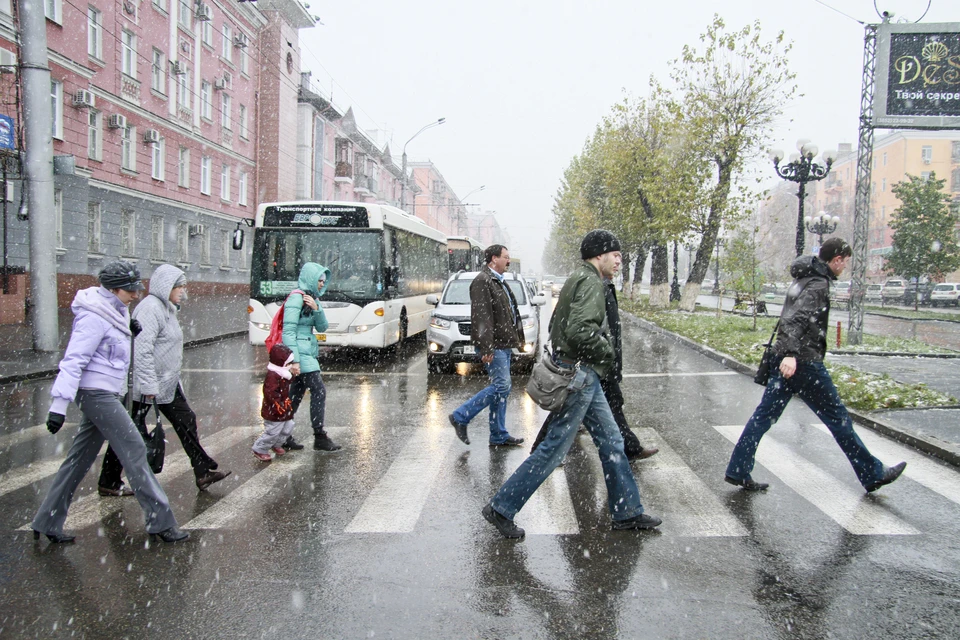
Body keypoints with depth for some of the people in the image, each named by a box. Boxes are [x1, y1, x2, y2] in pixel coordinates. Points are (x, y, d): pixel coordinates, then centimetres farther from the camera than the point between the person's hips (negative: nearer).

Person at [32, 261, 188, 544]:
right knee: (134, 451, -8)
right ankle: (160, 521, -3)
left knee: (79, 458, 13)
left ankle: (47, 523, 22)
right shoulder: (95, 317, -16)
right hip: (97, 393, -10)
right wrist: (59, 404, -23)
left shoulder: (116, 311, 13)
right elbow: (73, 361, -20)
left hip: (105, 395, 10)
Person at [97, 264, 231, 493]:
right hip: (146, 386, -10)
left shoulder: (167, 308, 14)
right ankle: (108, 483, 16)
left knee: (187, 423, 9)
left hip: (167, 384, 10)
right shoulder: (150, 308, -19)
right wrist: (148, 386, -27)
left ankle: (204, 471, 15)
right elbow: (142, 349, -26)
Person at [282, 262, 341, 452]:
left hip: (307, 353, 9)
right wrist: (294, 360, -23)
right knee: (319, 391, -9)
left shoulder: (312, 298, 15)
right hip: (300, 353, -9)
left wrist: (316, 309, -9)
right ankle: (320, 438, -3)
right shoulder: (296, 298, -13)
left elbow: (322, 327, 10)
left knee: (296, 394, 12)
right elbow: (288, 330, -18)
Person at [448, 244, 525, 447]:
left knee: (500, 388, 11)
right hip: (494, 346, -10)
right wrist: (486, 348, -25)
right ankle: (460, 417, -1)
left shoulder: (498, 282, 20)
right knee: (501, 386, -12)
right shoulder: (482, 281, -13)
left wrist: (514, 339, 20)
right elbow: (481, 316, -20)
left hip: (503, 344, 10)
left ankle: (499, 436, 17)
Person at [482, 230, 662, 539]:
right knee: (553, 449, -4)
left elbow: (556, 325, 21)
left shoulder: (577, 279, 16)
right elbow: (579, 331, -29)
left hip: (584, 376, 11)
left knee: (611, 441, 15)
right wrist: (607, 351, -12)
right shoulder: (590, 282, -15)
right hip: (579, 374, -11)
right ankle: (501, 509, 4)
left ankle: (628, 513, 25)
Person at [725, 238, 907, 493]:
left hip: (787, 360, 9)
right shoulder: (818, 284, -13)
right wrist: (791, 353, -36)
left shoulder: (803, 280, 17)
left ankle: (738, 471, 7)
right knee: (838, 419, 3)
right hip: (804, 362, -9)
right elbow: (798, 318, -27)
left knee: (764, 415, 7)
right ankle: (872, 474, 17)